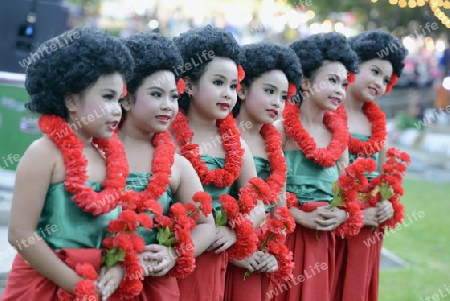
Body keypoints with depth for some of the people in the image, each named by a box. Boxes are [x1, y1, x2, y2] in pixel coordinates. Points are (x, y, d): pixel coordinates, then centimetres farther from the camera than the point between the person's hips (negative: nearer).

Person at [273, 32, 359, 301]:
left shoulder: (338, 136, 10)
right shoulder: (282, 131, -8)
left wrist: (340, 215, -6)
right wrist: (304, 218, -18)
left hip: (323, 240, 5)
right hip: (287, 235, -5)